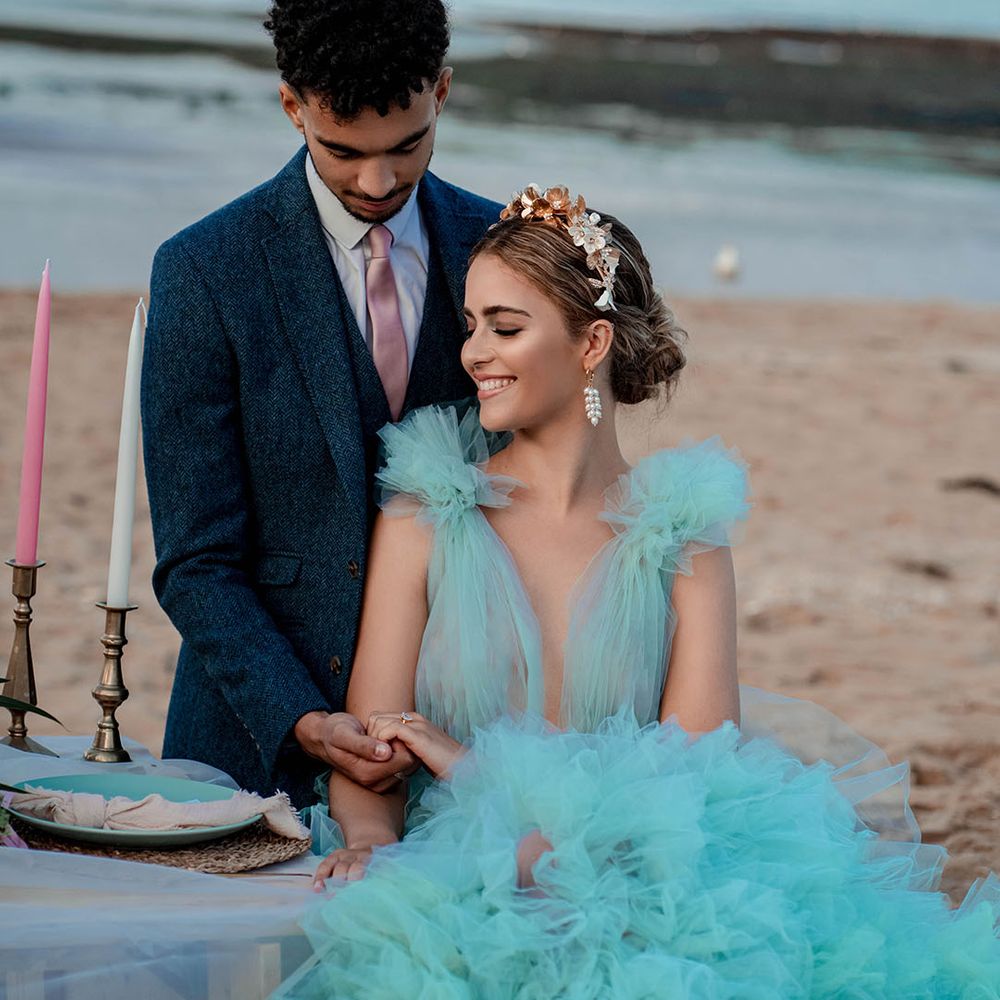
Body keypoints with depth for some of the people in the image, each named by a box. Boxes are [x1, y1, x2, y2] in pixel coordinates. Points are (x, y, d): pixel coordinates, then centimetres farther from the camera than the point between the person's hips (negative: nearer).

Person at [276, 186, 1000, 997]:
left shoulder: (681, 534, 9)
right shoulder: (427, 518, 9)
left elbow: (700, 758, -1)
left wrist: (484, 769, -10)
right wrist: (367, 841, -19)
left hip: (636, 892, -1)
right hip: (457, 891, 1)